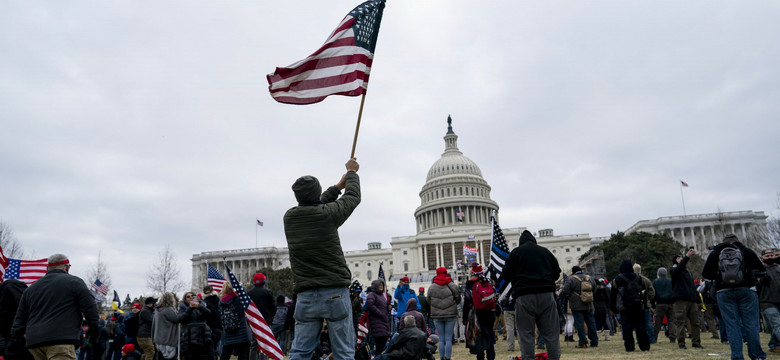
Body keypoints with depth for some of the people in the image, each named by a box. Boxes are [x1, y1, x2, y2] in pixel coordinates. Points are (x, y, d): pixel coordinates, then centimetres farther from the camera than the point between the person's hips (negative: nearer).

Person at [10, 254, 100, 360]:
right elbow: (89, 307, -1)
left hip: (34, 342, 6)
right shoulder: (74, 282, 4)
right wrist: (93, 327, 8)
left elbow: (20, 317, 23)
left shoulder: (31, 288, 23)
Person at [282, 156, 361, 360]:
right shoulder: (328, 214, -8)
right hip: (335, 293, -4)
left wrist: (337, 187, 36)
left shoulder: (290, 217, 5)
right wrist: (352, 172, 29)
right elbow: (353, 196, 11)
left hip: (306, 297, 4)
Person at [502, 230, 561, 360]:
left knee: (526, 335, 1)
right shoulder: (545, 251, 14)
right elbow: (557, 272, 18)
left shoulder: (516, 252, 5)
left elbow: (506, 276, 6)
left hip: (524, 297, -2)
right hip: (547, 295, 2)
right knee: (551, 334, 6)